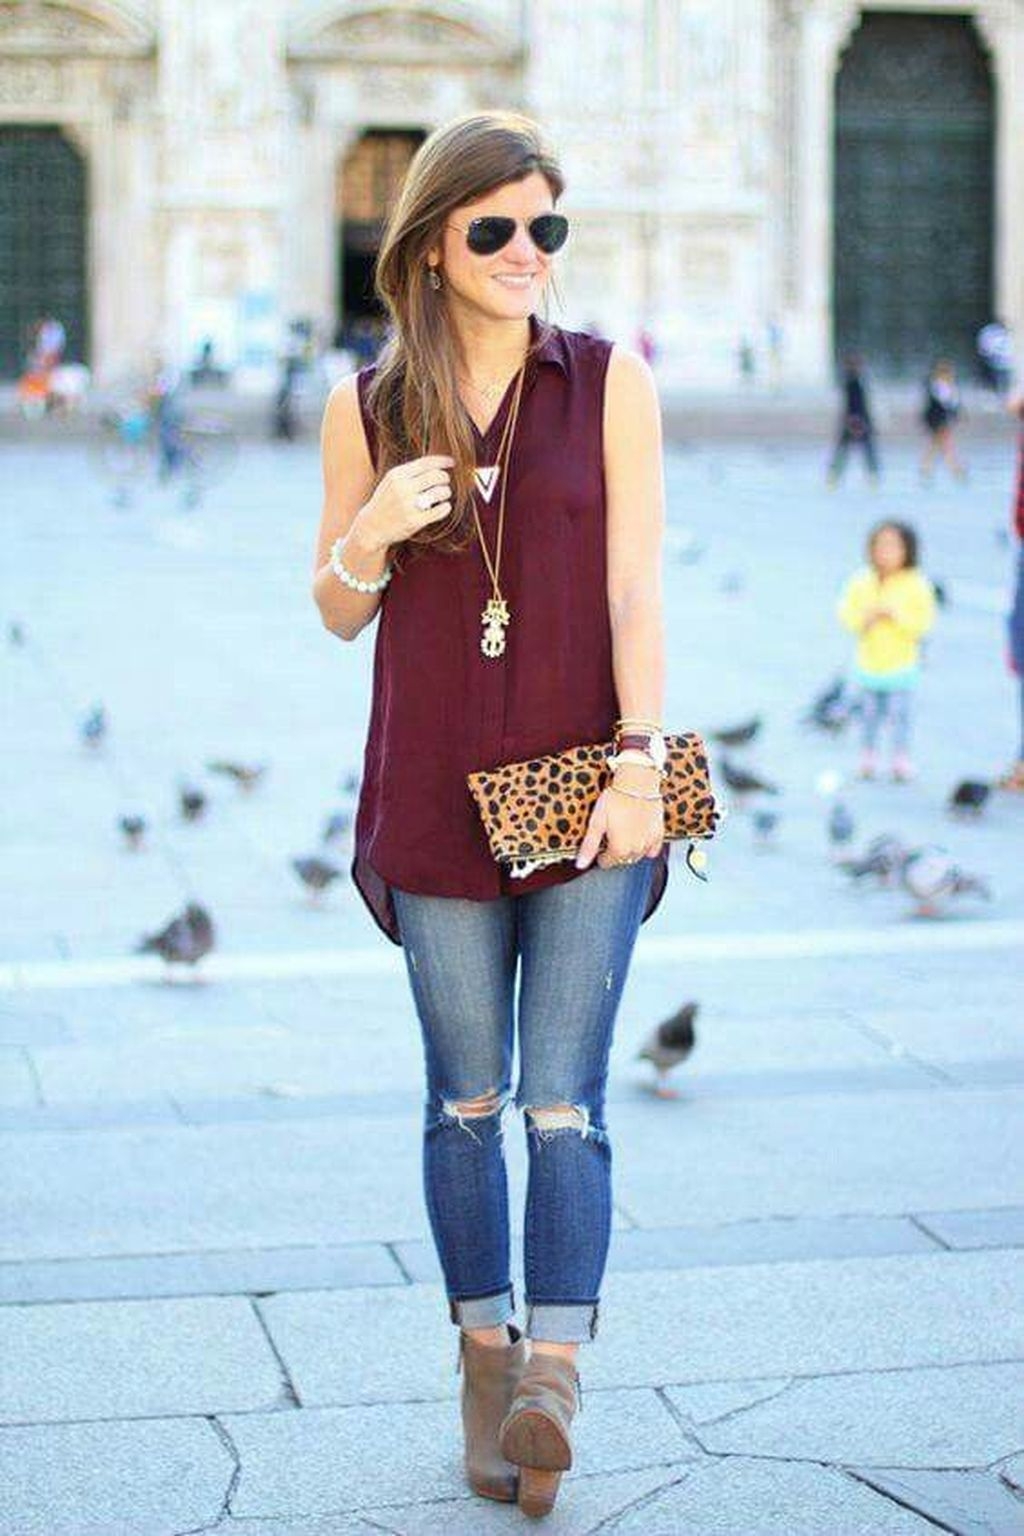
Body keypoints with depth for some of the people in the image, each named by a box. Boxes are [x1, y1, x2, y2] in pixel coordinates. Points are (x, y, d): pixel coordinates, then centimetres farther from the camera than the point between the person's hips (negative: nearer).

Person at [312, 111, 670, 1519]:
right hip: (438, 800, 2)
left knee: (564, 1099, -6)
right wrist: (373, 532, -10)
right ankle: (487, 1363, 18)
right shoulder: (369, 407, 6)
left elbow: (636, 589, -1)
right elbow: (338, 613, 11)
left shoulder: (608, 382, 3)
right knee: (466, 1098, 8)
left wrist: (639, 763, -10)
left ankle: (554, 1377, -8)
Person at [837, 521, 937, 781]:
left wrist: (895, 614, -22)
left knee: (899, 712, 0)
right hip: (869, 660, 3)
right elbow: (846, 613, 1)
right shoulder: (861, 583, 0)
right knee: (870, 712, 10)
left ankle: (901, 759, 12)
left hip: (901, 663, -3)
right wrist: (865, 617, -17)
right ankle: (868, 755, 22)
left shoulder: (916, 585, -9)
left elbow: (924, 621, -11)